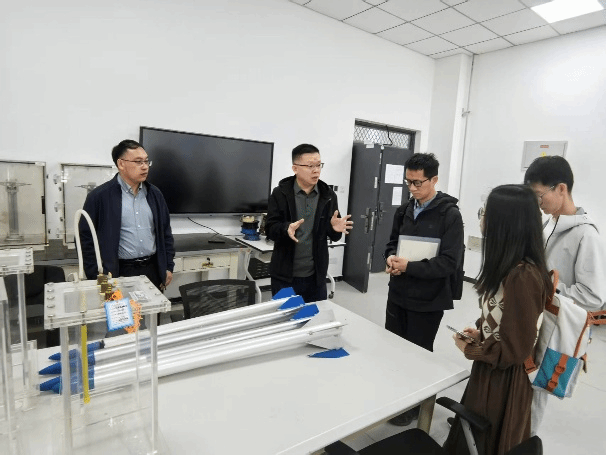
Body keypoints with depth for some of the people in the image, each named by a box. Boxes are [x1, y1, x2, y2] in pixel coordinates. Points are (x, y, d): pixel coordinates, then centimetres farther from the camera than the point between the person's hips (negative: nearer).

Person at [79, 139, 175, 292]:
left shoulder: (154, 194, 7)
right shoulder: (99, 196, -6)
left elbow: (165, 232, 12)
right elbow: (86, 238, -5)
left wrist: (168, 266, 8)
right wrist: (98, 278, -8)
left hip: (153, 270, 4)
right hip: (119, 273, -4)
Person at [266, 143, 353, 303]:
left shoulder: (328, 195, 3)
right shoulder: (280, 193, -5)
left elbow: (333, 236, 5)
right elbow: (270, 229, -7)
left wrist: (335, 228, -18)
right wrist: (286, 228, -28)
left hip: (316, 275, 2)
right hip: (285, 274, -2)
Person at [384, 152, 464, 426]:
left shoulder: (450, 215, -13)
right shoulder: (404, 210, 6)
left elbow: (449, 262, -19)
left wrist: (408, 266, -23)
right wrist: (391, 258, -9)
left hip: (427, 300, -6)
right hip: (398, 294, 6)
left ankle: (415, 404, 36)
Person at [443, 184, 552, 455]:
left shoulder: (523, 276, -30)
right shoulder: (512, 267, 1)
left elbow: (515, 349, -25)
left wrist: (469, 349, -12)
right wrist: (480, 332, 2)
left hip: (503, 380, -8)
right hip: (491, 372, 8)